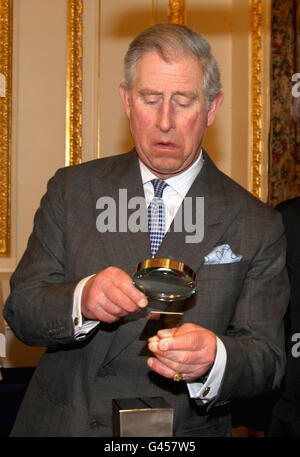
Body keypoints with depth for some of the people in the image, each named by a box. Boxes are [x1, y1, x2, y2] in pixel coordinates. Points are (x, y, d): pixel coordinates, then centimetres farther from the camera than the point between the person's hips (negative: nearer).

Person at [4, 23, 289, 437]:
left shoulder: (256, 225, -3)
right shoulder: (71, 189, 0)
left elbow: (266, 359, -7)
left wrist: (212, 360, -28)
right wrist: (81, 300, -24)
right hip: (61, 424, 0)